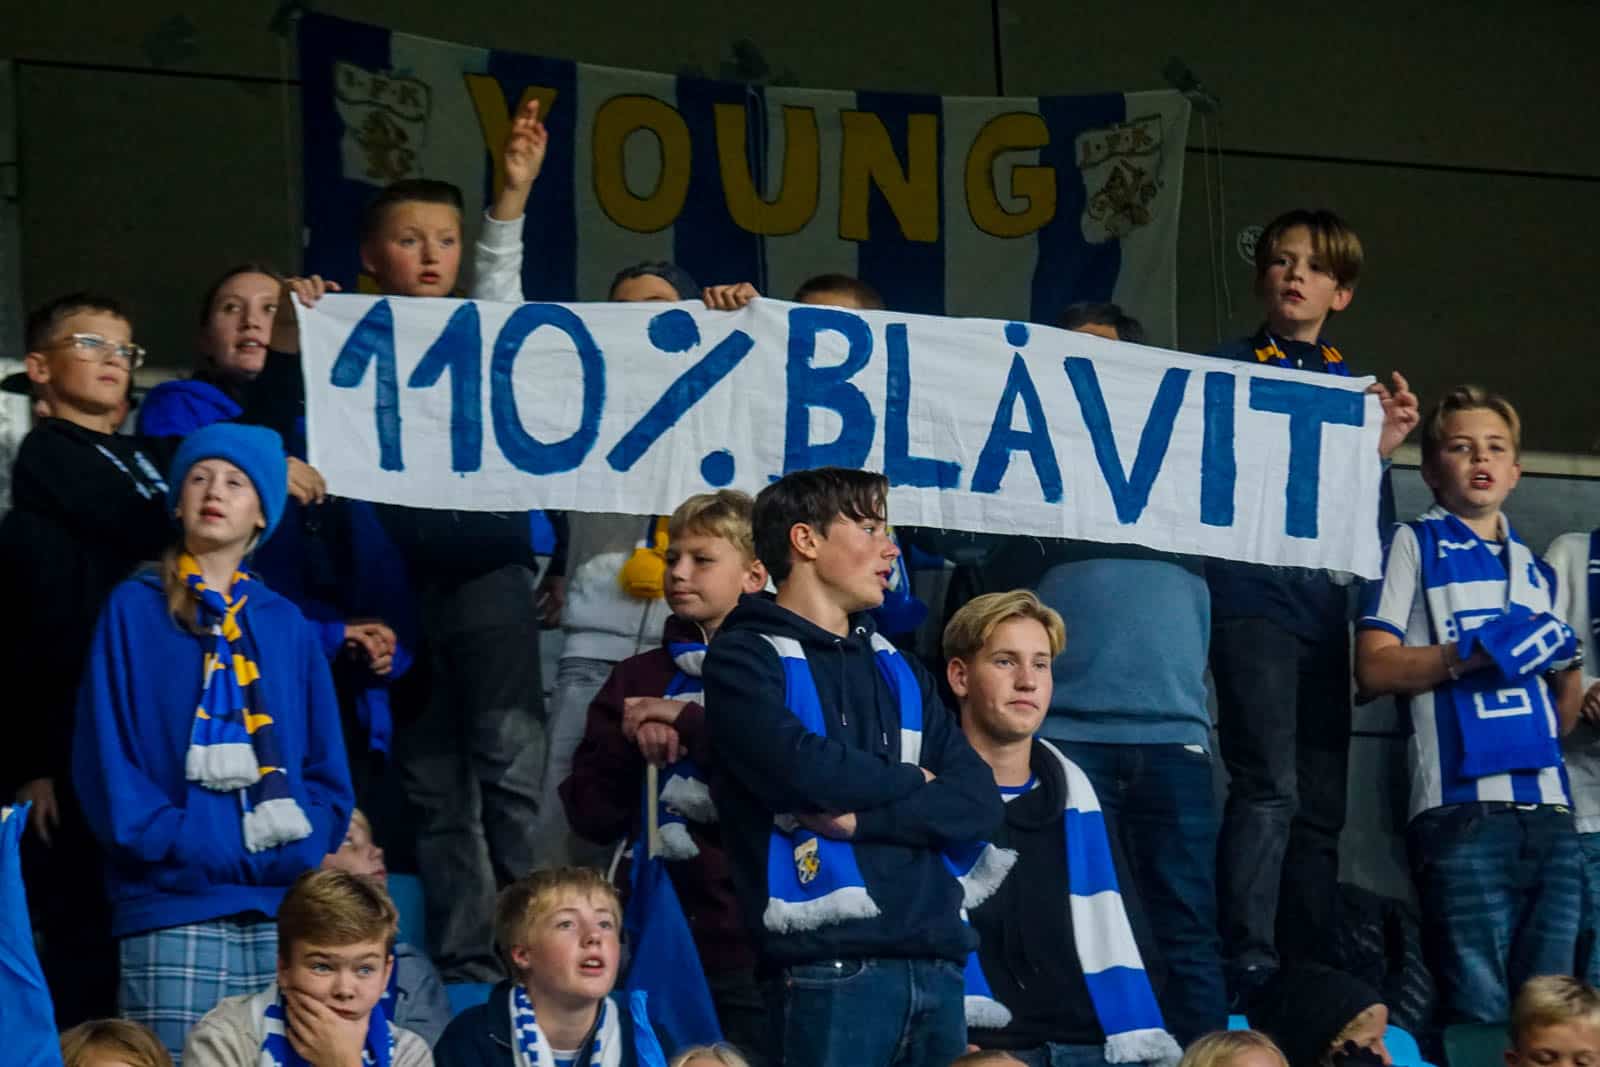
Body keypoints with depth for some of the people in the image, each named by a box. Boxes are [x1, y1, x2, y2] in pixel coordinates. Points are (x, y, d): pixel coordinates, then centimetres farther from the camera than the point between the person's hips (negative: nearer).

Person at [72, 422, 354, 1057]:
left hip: (282, 901, 3)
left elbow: (326, 766, 15)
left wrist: (300, 849, -3)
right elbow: (105, 759, 0)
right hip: (172, 904, -3)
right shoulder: (133, 611, 7)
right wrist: (181, 845, -12)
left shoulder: (286, 626, 17)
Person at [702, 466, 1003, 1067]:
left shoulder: (897, 671, 21)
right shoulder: (744, 658, 3)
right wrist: (910, 783, 2)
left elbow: (979, 802, 9)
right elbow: (800, 768, -16)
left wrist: (865, 816, -8)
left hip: (935, 962, 6)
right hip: (830, 965, -6)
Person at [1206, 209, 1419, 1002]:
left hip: (1324, 606, 5)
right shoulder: (1227, 371, 6)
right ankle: (1248, 971, -15)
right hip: (1253, 600, -5)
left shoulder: (1358, 389, 17)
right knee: (1269, 787, -15)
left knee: (1321, 804, 7)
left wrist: (1381, 451, -1)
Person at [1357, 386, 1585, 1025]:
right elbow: (1374, 668, -3)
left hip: (1549, 809, 5)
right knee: (1480, 1012, -11)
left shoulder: (1534, 569, 23)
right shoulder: (1415, 546, 9)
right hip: (1462, 807, -5)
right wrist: (1478, 651, -12)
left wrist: (1567, 667, 3)